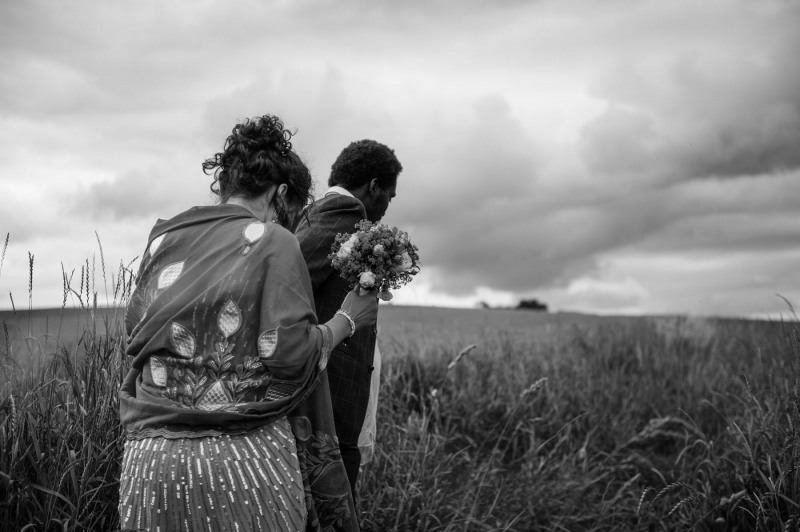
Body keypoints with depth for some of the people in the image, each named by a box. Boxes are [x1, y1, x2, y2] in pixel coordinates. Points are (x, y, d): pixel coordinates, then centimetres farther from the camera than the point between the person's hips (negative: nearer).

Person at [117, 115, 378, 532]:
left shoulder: (161, 240, 9)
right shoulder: (272, 241, -5)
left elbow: (134, 336, 13)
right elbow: (292, 356, -12)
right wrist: (346, 320, 3)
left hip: (149, 458, 5)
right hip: (246, 460, -4)